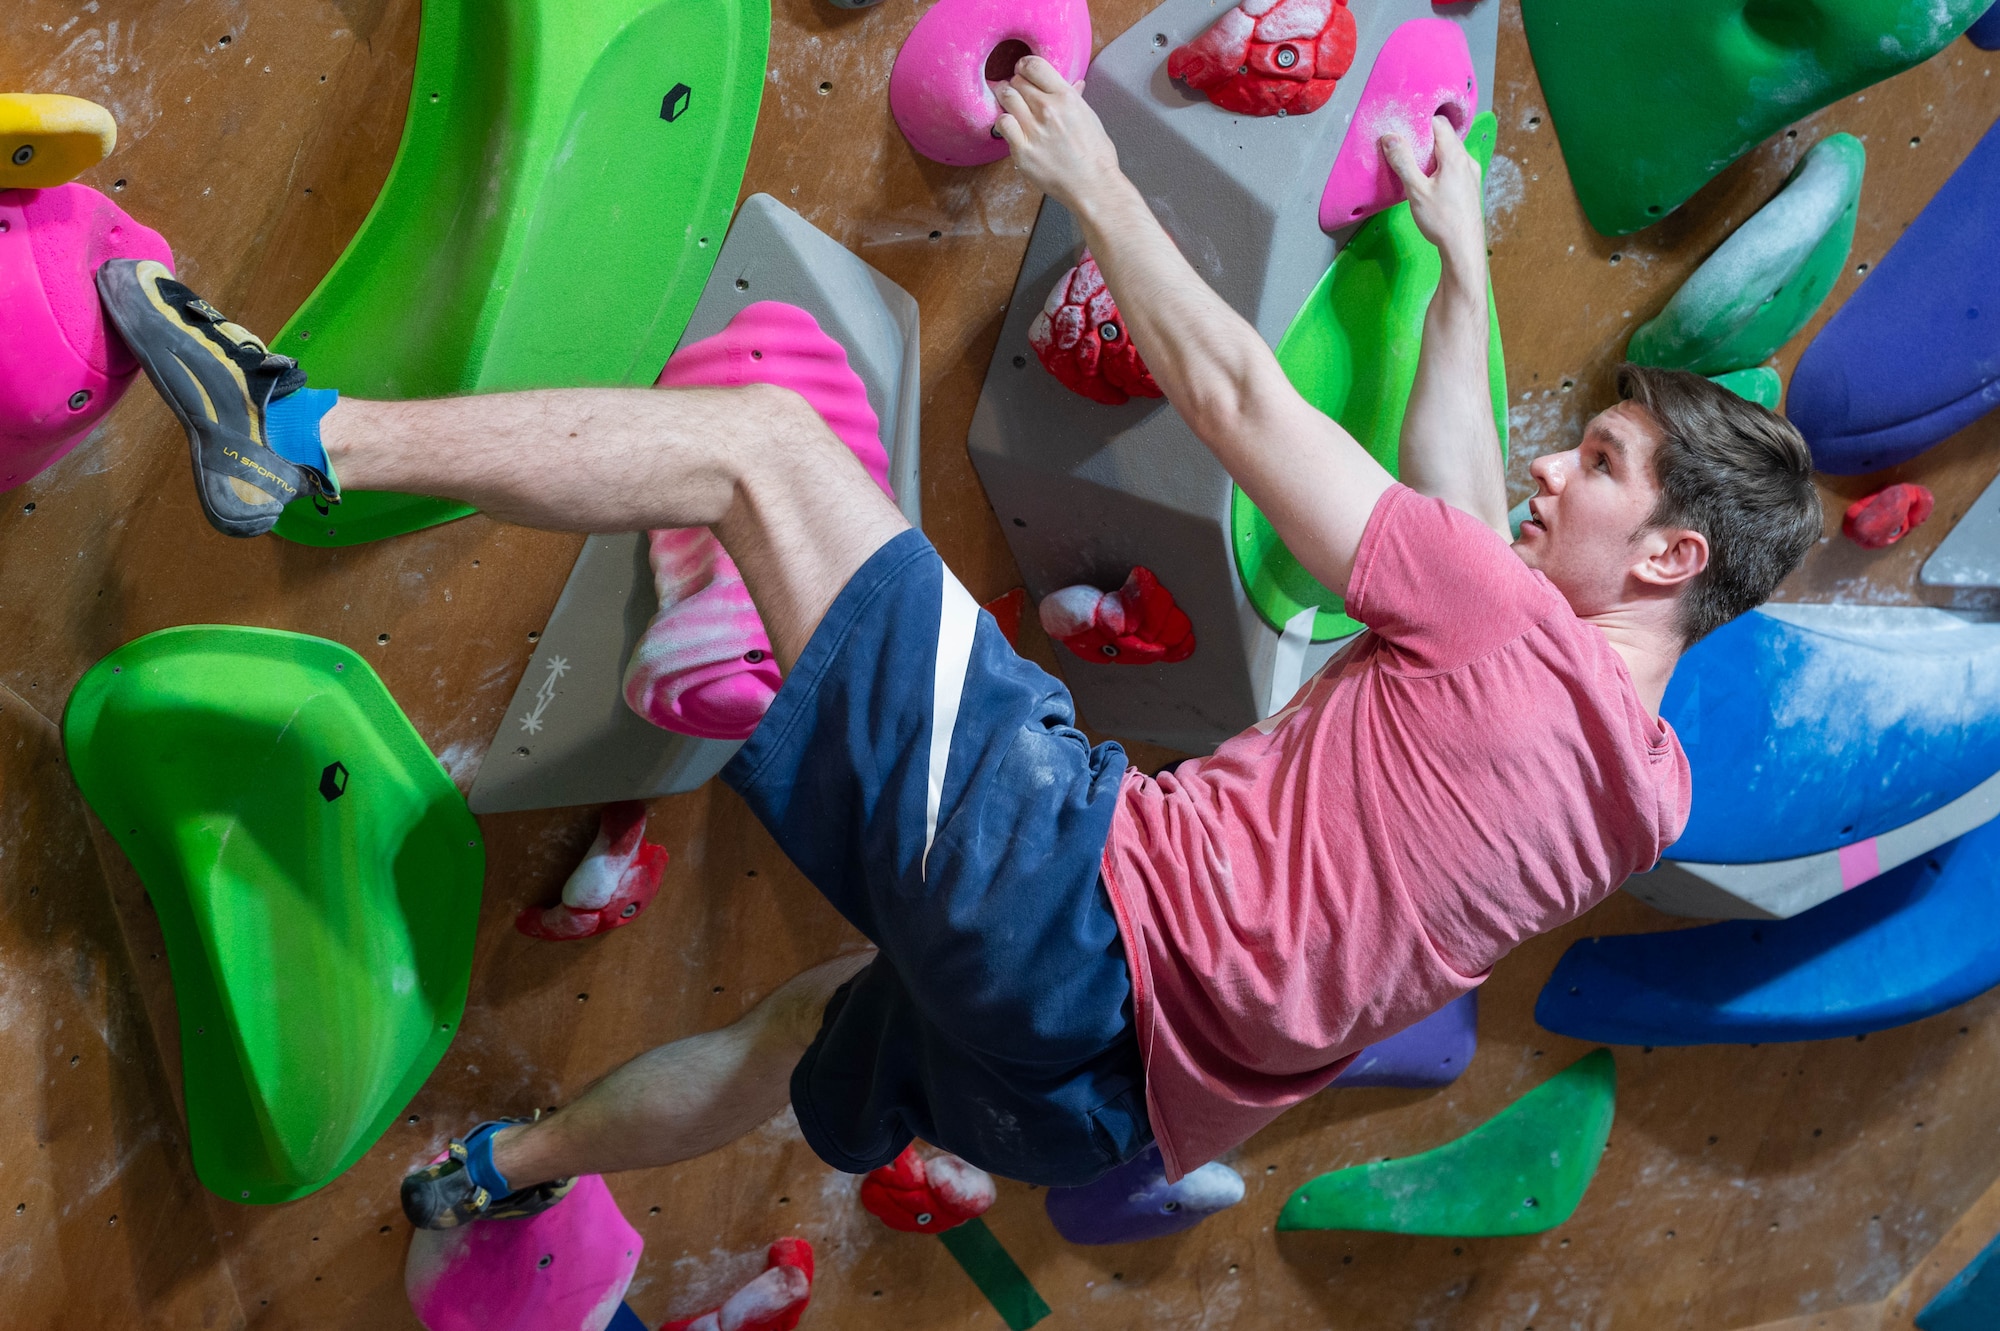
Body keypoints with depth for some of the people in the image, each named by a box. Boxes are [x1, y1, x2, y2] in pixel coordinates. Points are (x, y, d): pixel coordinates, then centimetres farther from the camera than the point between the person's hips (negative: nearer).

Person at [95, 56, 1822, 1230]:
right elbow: (1456, 508, 28)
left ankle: (304, 436, -4)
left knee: (763, 438, -6)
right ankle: (502, 1173, 62)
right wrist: (1467, 270, 34)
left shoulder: (1517, 638, -12)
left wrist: (1095, 185, 5)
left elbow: (1234, 396, -7)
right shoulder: (1644, 788, 12)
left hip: (1078, 886, -9)